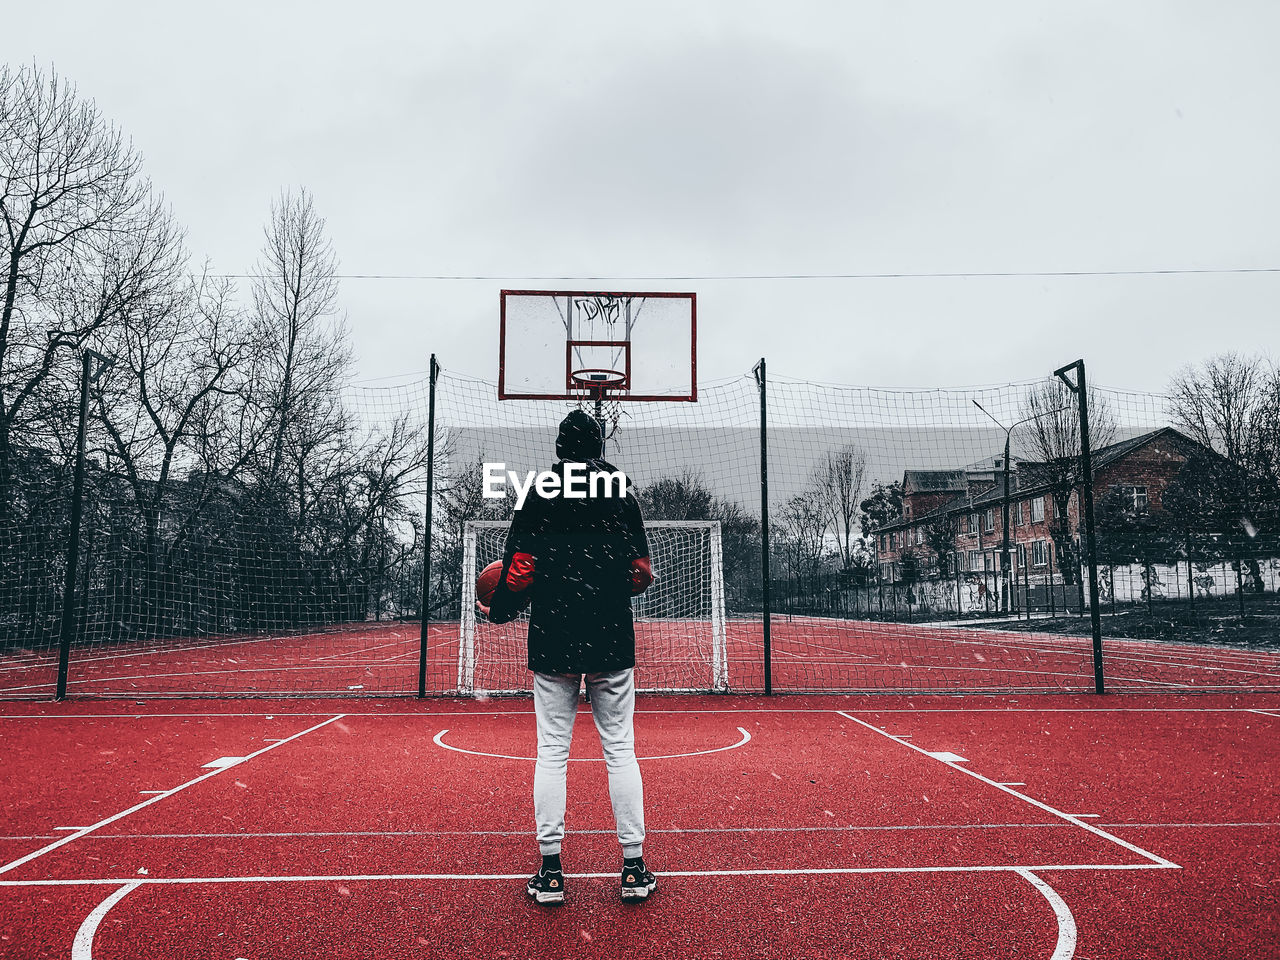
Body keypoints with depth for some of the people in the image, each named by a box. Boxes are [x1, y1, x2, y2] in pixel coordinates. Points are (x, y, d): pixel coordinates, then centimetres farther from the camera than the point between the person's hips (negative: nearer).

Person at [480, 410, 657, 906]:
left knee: (551, 752, 6)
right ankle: (634, 869, 10)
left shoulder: (536, 497, 1)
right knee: (620, 750, 6)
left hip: (553, 642, 0)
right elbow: (641, 573, 3)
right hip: (612, 642, 1)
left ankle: (550, 872, 10)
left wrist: (499, 611, 13)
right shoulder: (623, 495, 4)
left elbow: (520, 572, -4)